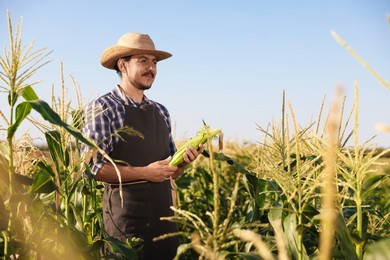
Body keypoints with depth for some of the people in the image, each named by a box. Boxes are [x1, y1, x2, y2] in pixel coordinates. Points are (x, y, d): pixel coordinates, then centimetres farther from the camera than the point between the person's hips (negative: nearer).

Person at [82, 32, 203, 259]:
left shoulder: (161, 111, 13)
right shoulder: (103, 108, -7)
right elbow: (92, 166, -14)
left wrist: (184, 161, -4)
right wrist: (144, 173, -18)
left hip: (164, 213, 6)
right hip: (126, 215, -6)